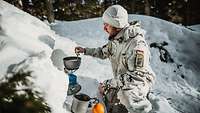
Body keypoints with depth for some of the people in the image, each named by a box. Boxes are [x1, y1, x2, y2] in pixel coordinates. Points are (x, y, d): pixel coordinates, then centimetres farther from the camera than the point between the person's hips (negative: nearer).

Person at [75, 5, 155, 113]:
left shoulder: (137, 43, -29)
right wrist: (85, 50, 9)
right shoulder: (115, 39, -4)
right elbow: (104, 52, 17)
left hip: (140, 80, -7)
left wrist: (110, 83, -34)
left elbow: (137, 75, -32)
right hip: (122, 80, 7)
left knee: (126, 93, -30)